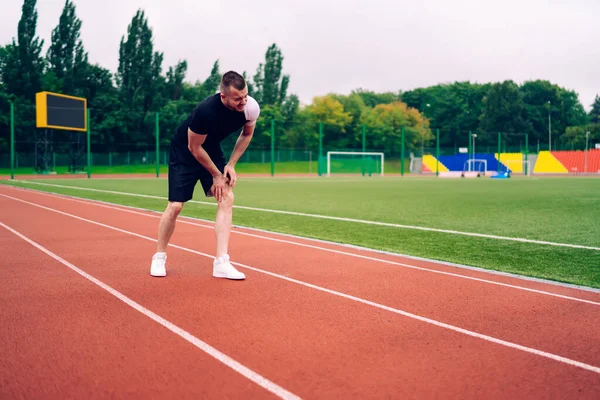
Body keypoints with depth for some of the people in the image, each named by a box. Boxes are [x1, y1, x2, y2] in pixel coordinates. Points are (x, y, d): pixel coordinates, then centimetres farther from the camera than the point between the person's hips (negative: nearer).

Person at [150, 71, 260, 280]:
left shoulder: (251, 107, -22)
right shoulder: (206, 111, -38)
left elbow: (247, 134, 2)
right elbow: (194, 148, -22)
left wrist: (231, 164, -6)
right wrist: (216, 175, -14)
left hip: (212, 149, 5)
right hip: (184, 151, -5)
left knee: (227, 198, -11)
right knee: (175, 205, -6)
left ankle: (221, 262, -8)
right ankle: (159, 257, 18)